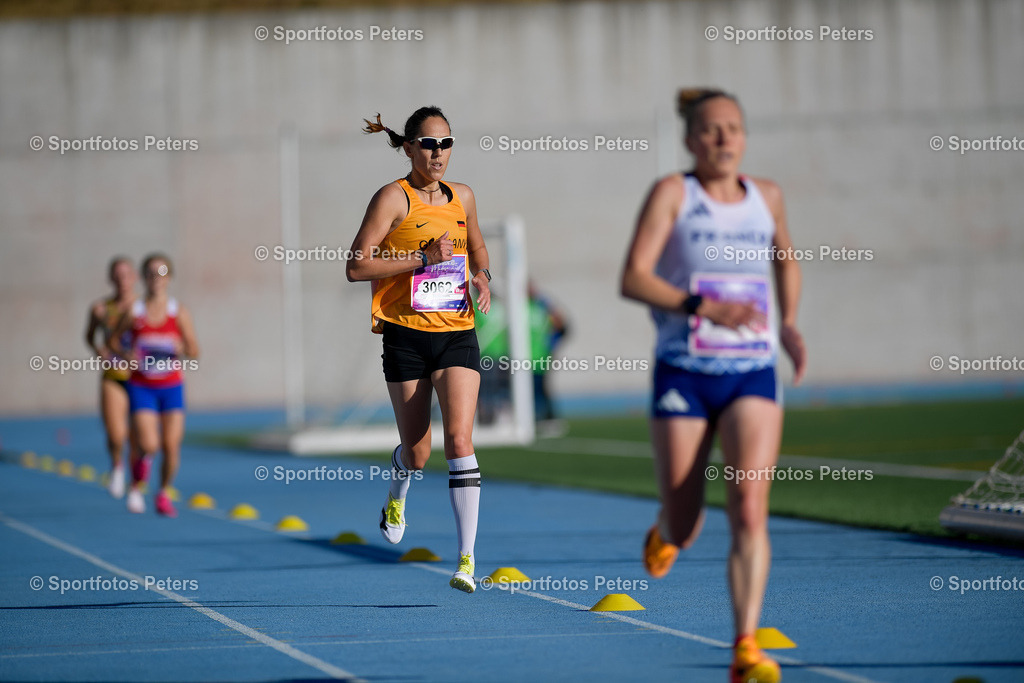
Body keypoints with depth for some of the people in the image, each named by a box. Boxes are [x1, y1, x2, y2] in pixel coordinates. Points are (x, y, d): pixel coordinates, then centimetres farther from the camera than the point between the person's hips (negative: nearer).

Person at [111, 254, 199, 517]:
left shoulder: (179, 312, -1)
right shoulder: (133, 312, -2)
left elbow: (194, 352, -1)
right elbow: (114, 340, 9)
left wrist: (183, 350, -23)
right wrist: (125, 354, -11)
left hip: (172, 386, 1)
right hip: (141, 387, -1)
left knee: (171, 445, -4)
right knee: (149, 445, -14)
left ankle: (164, 495, 19)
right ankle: (136, 486, 15)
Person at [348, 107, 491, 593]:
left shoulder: (462, 197, 9)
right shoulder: (394, 198, -6)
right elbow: (356, 266, -12)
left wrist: (481, 277, 7)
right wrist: (423, 258, -18)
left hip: (458, 333, 3)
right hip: (406, 336, -2)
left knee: (459, 440, -14)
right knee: (417, 451, 5)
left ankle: (467, 559, -14)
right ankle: (396, 497, 44)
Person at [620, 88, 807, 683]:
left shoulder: (766, 196, 10)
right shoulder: (673, 192, -2)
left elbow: (786, 260, 30)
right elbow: (634, 278, -11)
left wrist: (789, 322, 13)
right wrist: (705, 307, -23)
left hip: (753, 375, 2)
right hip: (684, 375, -2)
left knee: (750, 511, -17)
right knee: (684, 530, 6)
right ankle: (666, 531, 44)